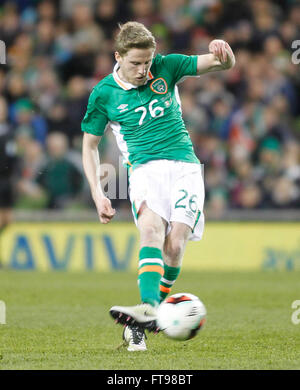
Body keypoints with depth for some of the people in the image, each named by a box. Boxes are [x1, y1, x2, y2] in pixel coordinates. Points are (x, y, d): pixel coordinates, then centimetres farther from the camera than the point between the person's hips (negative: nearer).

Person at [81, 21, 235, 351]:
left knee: (174, 245, -16)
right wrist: (97, 193, 2)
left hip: (184, 166, 1)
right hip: (144, 170, -1)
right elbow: (90, 145, 13)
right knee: (151, 230, -29)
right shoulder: (103, 94, 3)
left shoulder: (166, 67, 4)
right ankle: (148, 307, -47)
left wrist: (220, 51, -23)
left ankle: (140, 324, -5)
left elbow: (226, 64, 3)